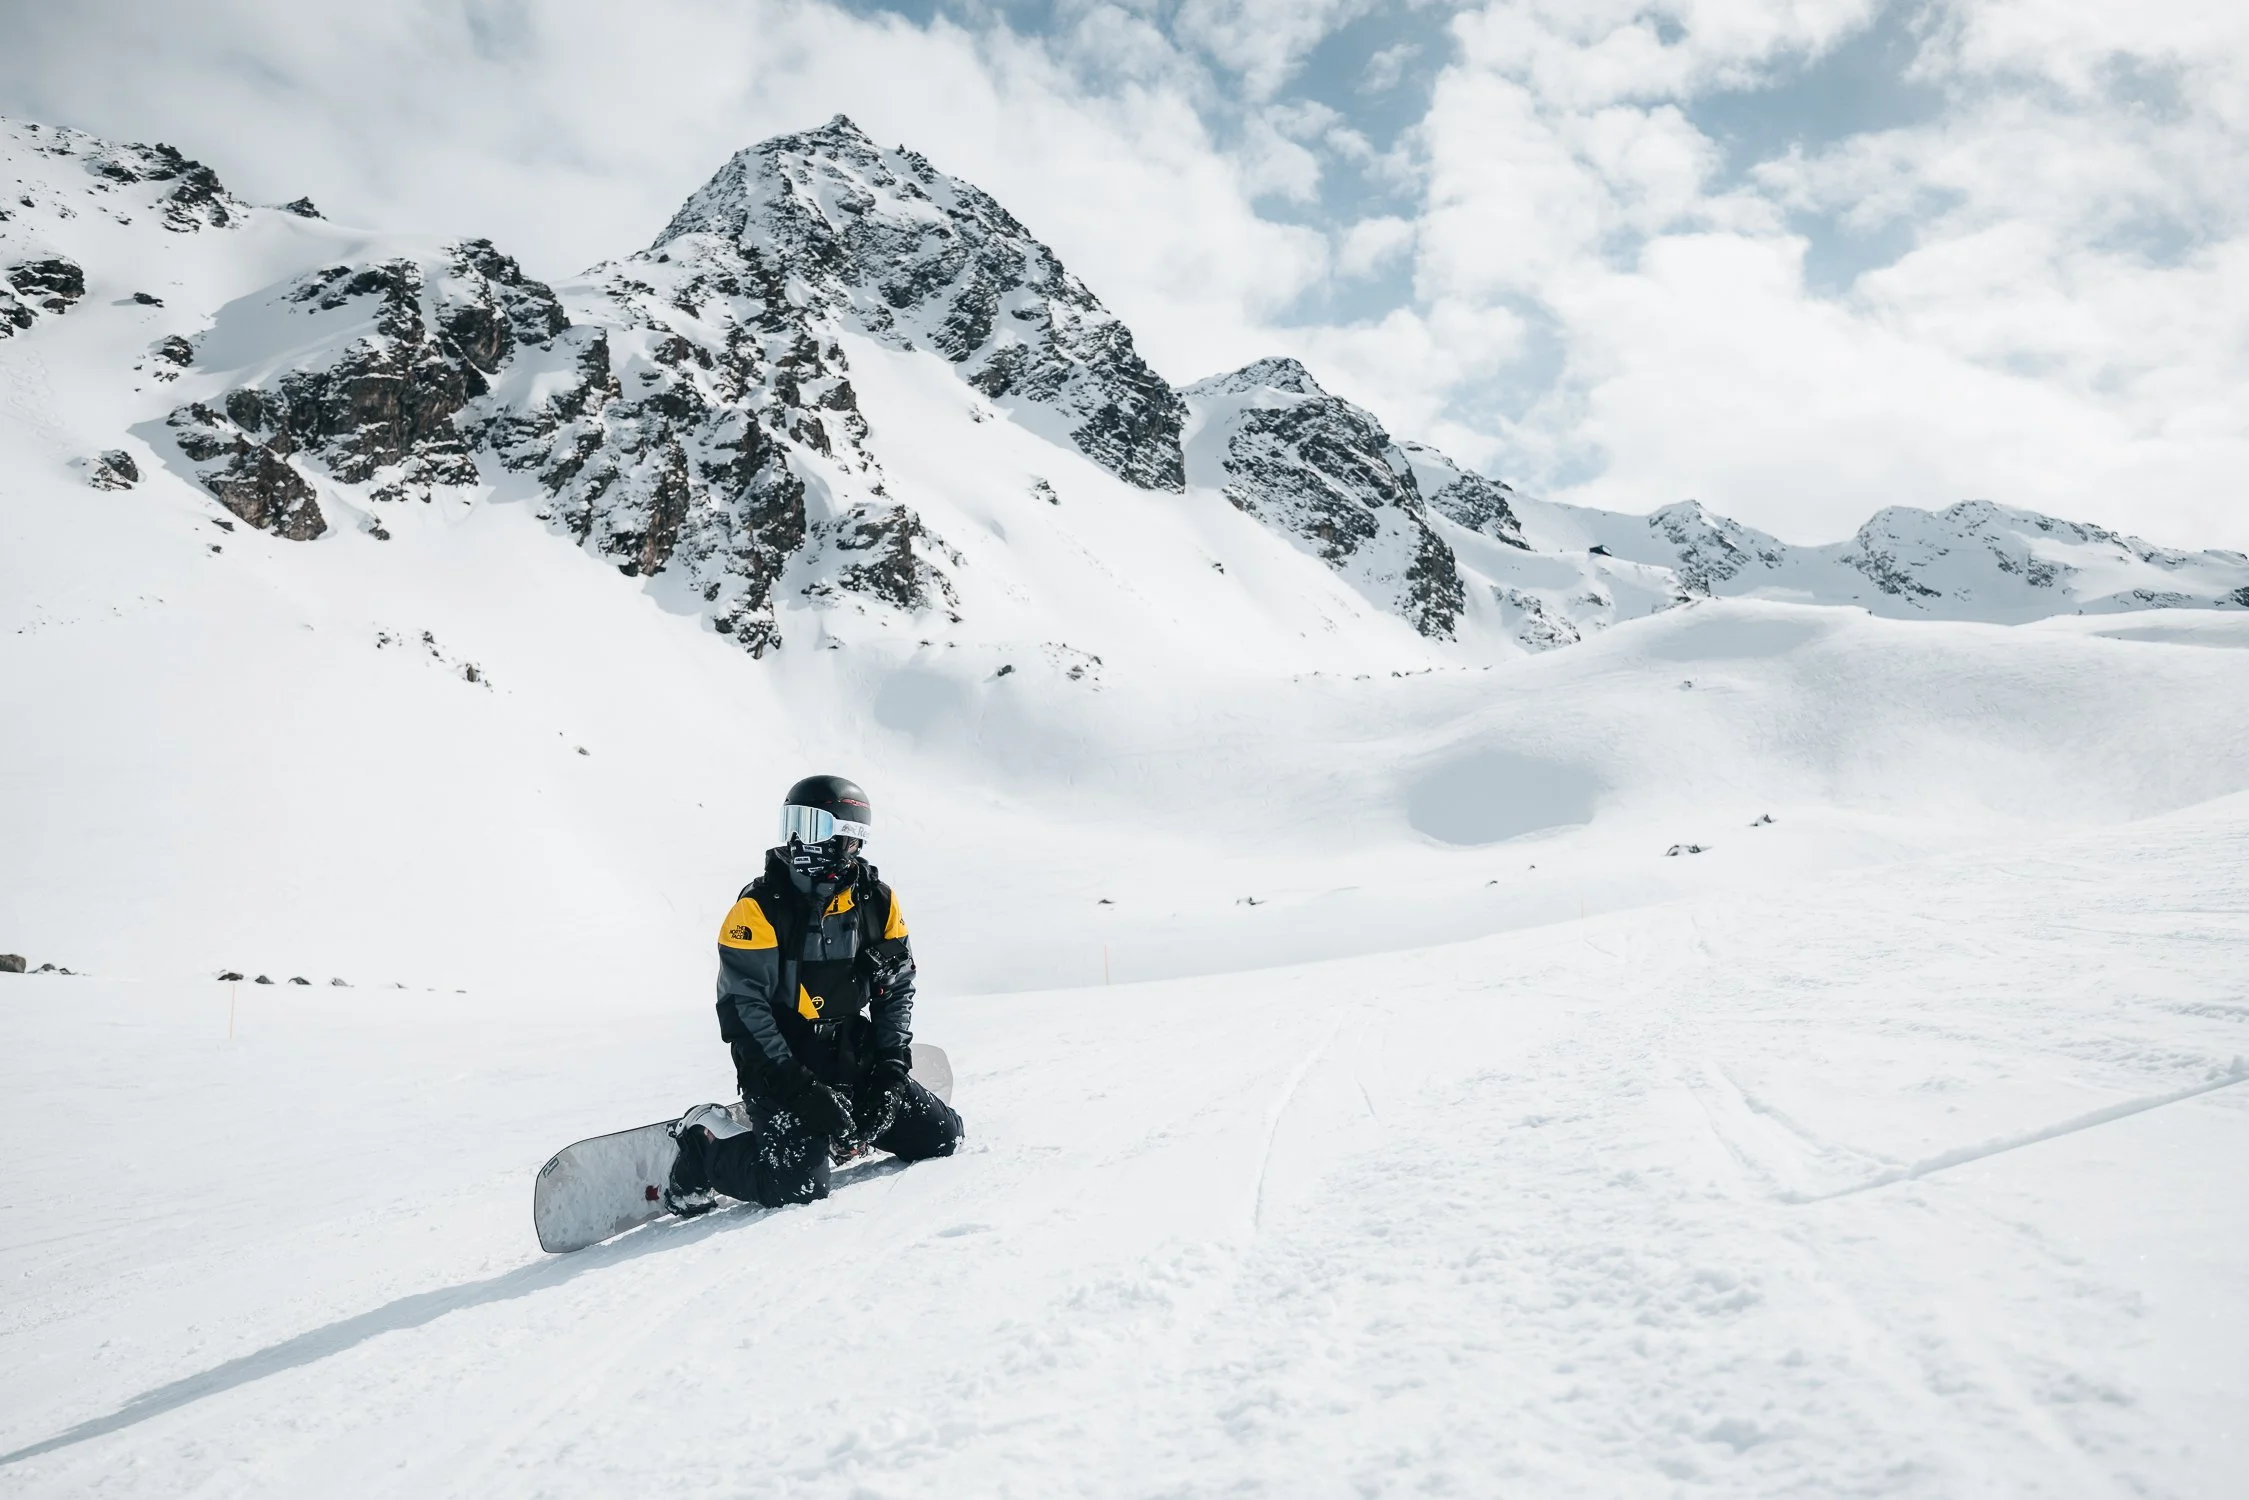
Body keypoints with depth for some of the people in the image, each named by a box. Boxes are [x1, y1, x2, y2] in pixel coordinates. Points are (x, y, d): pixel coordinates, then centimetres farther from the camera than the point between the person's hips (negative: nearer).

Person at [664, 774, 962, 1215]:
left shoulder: (877, 901, 1)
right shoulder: (761, 907, -15)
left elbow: (897, 988, 8)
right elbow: (742, 1006, -16)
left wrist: (891, 1067, -4)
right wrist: (798, 1087, -21)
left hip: (855, 1058, 6)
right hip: (779, 1066, -6)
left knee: (940, 1135, 3)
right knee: (799, 1184, -24)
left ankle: (841, 1130, 25)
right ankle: (705, 1141, 4)